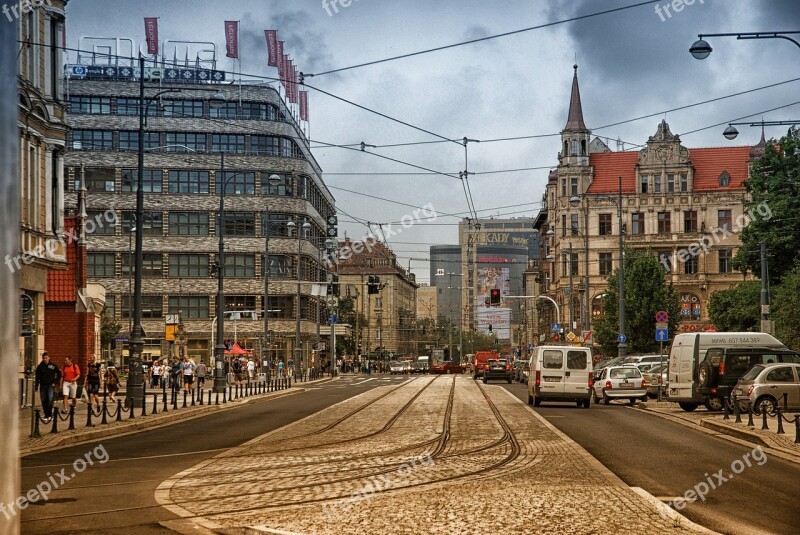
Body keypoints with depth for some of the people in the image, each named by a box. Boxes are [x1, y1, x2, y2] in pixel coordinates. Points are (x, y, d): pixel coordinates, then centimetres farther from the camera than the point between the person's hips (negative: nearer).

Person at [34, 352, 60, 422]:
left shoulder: (53, 366, -1)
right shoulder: (40, 367, 4)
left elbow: (59, 374, 8)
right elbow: (37, 377, 8)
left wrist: (55, 382, 0)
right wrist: (36, 387, 4)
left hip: (50, 385, -3)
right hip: (42, 386, 3)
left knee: (50, 399, -19)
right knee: (44, 401, 5)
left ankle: (50, 415, -11)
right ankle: (46, 416, 15)